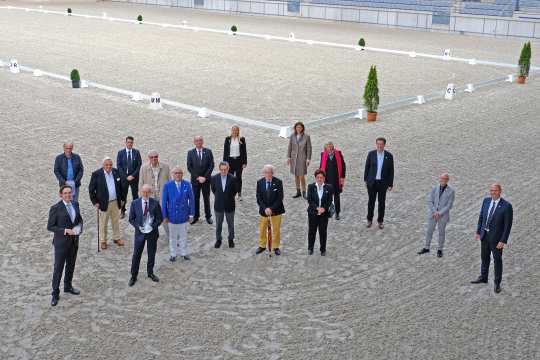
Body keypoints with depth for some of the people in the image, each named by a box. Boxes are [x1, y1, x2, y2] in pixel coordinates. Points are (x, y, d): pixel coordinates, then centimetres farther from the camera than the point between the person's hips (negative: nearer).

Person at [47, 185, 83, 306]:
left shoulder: (75, 204, 2)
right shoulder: (55, 208, -15)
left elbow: (79, 219, 13)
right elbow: (50, 226, -13)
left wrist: (78, 228, -8)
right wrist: (65, 231, -24)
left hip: (74, 241, 6)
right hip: (61, 242, -6)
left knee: (71, 265, 19)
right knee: (58, 268, 2)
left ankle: (68, 287, 38)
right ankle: (55, 294, 12)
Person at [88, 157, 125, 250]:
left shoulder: (116, 172, 1)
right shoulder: (96, 174, -11)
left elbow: (122, 186, 10)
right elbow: (91, 189, -6)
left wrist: (122, 199, 9)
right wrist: (95, 202, -9)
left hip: (115, 202, 4)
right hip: (103, 203, -4)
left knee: (116, 221, 16)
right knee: (103, 223, 6)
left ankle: (116, 238, 30)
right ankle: (103, 241, 19)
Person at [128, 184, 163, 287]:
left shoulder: (155, 203, -6)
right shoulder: (135, 203, -6)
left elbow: (160, 218, -1)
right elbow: (131, 219, 0)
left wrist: (153, 227, -14)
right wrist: (138, 227, -13)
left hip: (152, 232, 1)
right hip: (140, 232, -1)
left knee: (151, 254, 13)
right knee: (136, 254, 3)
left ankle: (150, 273, 32)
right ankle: (133, 276, 15)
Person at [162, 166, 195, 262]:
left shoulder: (187, 185, -7)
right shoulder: (167, 185, -11)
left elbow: (191, 199, -2)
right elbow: (164, 201, -6)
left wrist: (191, 214, -3)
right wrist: (165, 216, -6)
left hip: (183, 215, 1)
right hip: (172, 215, -1)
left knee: (183, 235, 15)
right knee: (172, 236, 13)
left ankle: (184, 253, 31)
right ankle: (173, 254, 27)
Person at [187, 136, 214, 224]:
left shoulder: (208, 151, -1)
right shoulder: (190, 153, -1)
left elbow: (211, 165, -5)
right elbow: (189, 167, -4)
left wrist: (205, 177, -13)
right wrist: (198, 177, -13)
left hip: (206, 179, 0)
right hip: (195, 180, 0)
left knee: (206, 198, 9)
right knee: (195, 199, 7)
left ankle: (208, 216, 20)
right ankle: (195, 216, 17)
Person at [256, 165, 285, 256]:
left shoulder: (278, 182, -10)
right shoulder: (260, 182, -4)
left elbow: (280, 198, -11)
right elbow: (259, 198, -5)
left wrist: (272, 208, -19)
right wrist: (265, 208, -18)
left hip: (276, 210, -2)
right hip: (264, 210, 2)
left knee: (276, 229, 8)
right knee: (262, 229, 11)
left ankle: (276, 247, 21)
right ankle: (262, 246, 27)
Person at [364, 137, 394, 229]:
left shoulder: (389, 156, -4)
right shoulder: (371, 154, -3)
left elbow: (391, 170, 0)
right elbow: (367, 167, 5)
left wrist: (390, 184, -2)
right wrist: (365, 180, 4)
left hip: (383, 183, 0)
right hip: (372, 182, 0)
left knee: (381, 203, 6)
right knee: (371, 202, 8)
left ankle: (380, 221, 19)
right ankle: (369, 220, 22)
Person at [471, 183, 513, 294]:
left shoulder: (507, 206, -18)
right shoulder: (486, 201, -1)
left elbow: (508, 225, -16)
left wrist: (503, 241, -18)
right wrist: (478, 231, 7)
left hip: (496, 237, -5)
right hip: (484, 235, 5)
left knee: (497, 260, 7)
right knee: (484, 257, 20)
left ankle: (497, 283, 20)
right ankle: (483, 278, 37)